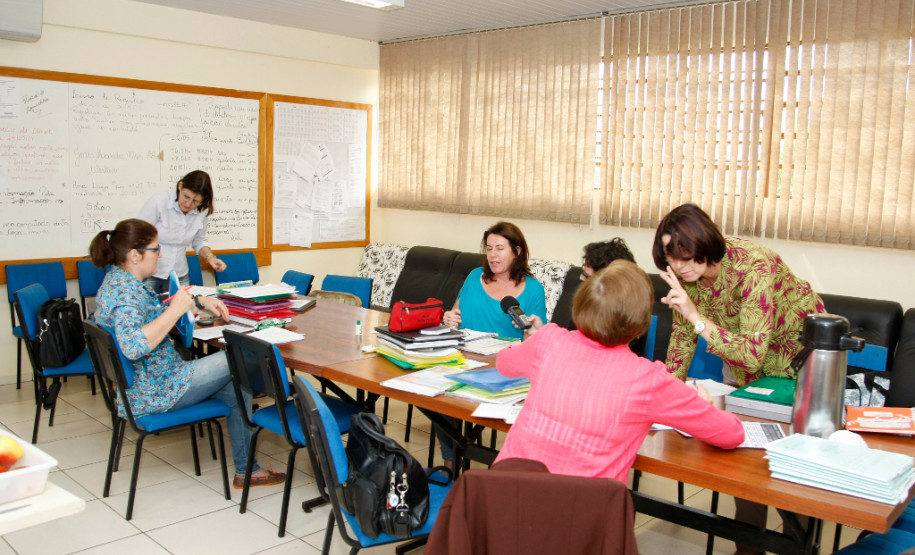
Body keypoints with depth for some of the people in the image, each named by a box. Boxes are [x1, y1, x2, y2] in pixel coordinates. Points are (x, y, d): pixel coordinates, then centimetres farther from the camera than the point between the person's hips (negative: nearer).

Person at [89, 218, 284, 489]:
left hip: (143, 383, 10)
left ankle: (246, 469, 17)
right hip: (155, 391, -10)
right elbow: (134, 346, -38)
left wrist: (200, 301, 14)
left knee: (237, 390, 10)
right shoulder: (125, 291, -23)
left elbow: (154, 309, 27)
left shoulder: (120, 281, 10)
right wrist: (175, 310, -30)